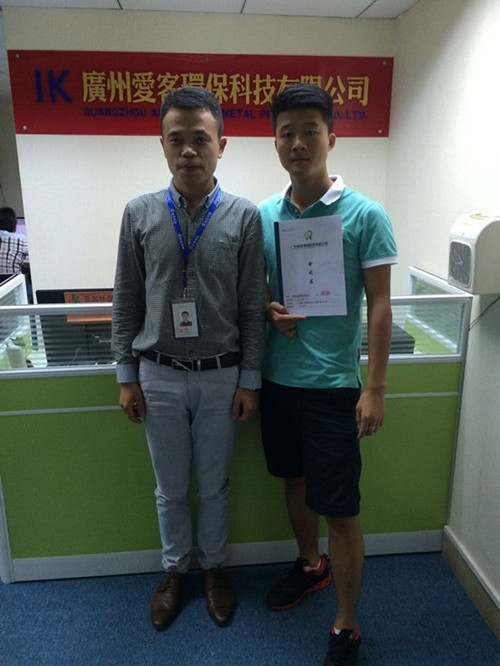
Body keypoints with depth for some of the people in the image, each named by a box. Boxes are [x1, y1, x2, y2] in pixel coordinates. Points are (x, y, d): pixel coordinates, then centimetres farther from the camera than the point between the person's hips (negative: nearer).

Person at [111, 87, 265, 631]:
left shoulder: (244, 217, -6)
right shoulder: (139, 214, -3)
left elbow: (253, 307, -3)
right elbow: (126, 302, 2)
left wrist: (250, 379, -3)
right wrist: (127, 375, 2)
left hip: (221, 377, -1)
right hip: (159, 376, 1)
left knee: (214, 485, 17)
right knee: (170, 488, 17)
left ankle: (213, 567, 42)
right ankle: (174, 570, 42)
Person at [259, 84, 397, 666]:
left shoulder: (364, 215, -9)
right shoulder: (264, 215, 3)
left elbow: (379, 304, -8)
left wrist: (375, 388, -11)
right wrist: (269, 310, -10)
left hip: (332, 383, -5)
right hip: (277, 378, 5)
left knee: (339, 509, 4)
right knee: (295, 481, 22)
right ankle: (310, 564, 48)